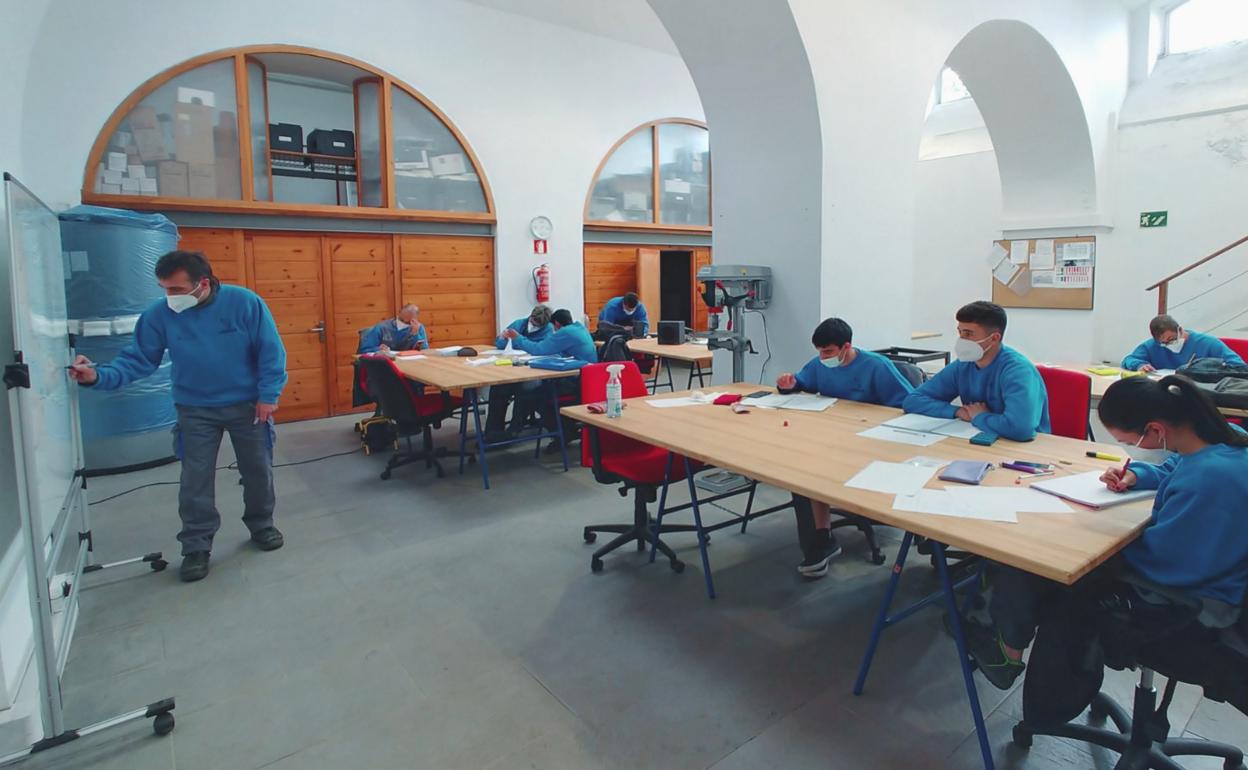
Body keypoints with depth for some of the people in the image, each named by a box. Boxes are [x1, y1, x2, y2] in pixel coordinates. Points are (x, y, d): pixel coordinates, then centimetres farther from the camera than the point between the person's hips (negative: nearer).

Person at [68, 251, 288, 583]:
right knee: (195, 480, 4)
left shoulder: (245, 303, -17)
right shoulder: (159, 315, -9)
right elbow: (136, 360, -6)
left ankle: (262, 525, 33)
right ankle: (197, 547, 19)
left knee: (258, 470, 11)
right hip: (195, 410, 2)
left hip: (248, 405, -1)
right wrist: (99, 375, -24)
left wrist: (268, 395, -13)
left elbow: (271, 351, -12)